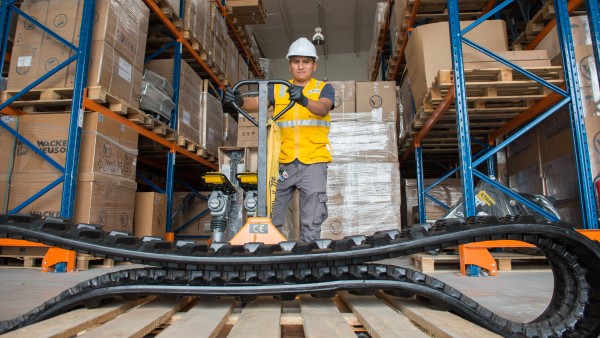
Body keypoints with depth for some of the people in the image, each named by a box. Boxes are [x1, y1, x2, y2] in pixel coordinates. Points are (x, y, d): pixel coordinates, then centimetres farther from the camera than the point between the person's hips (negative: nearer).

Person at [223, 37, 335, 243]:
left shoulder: (324, 89, 8)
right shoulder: (278, 89, 13)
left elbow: (323, 108, -14)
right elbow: (257, 102, -6)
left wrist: (304, 100, -35)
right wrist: (239, 101, -28)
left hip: (313, 163, -2)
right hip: (282, 163, 2)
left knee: (311, 225, 1)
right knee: (271, 219, 5)